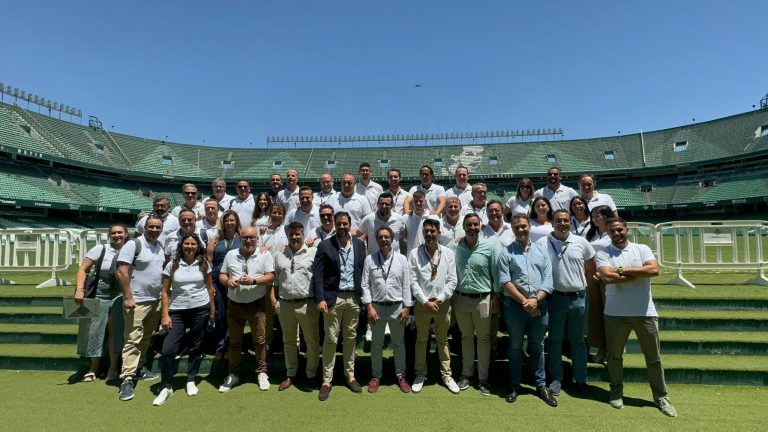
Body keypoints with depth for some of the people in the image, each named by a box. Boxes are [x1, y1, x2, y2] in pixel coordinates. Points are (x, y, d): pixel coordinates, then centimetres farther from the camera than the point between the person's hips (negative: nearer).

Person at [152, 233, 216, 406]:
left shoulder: (203, 264, 2)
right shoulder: (172, 265, -1)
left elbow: (209, 287, 9)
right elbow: (165, 292, 0)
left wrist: (213, 308, 8)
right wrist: (165, 315, -6)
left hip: (201, 309, 1)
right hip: (177, 311, 0)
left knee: (195, 347, 9)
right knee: (168, 349, -5)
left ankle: (191, 381, 27)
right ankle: (167, 387, 13)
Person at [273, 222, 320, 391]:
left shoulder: (313, 253, -4)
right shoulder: (280, 256, 10)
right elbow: (276, 281, 14)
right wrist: (276, 301, 9)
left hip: (308, 304, -3)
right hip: (285, 304, 4)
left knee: (312, 341, 7)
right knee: (289, 341, 17)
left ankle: (311, 374, 25)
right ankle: (290, 375, 32)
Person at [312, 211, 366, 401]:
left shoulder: (359, 244, 6)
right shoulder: (325, 245, -5)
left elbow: (363, 271, 9)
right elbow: (317, 275, -7)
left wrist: (363, 296, 6)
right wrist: (320, 299, -15)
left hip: (353, 298, 3)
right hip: (333, 298, -3)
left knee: (350, 338, 13)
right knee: (330, 339, 3)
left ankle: (350, 375, 28)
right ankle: (327, 380, 15)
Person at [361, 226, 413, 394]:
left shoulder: (401, 259, 0)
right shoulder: (369, 259, -2)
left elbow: (406, 285, 0)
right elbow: (365, 285, -2)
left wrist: (407, 308, -3)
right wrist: (369, 307, -8)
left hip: (397, 307, 1)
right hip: (376, 306, 0)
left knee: (399, 343, 12)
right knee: (376, 344, 12)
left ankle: (400, 376, 27)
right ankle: (376, 376, 27)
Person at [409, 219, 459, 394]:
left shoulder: (448, 253, 0)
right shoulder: (414, 253, -4)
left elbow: (452, 280, -2)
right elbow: (413, 281, -7)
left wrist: (440, 299, -10)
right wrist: (426, 301, -13)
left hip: (442, 303, 1)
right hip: (422, 303, -1)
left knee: (443, 340, 14)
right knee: (421, 340, 11)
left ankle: (446, 375, 26)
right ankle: (420, 375, 25)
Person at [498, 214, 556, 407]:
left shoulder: (541, 250, 8)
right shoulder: (506, 252, 0)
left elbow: (548, 280, 2)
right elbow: (505, 282, -7)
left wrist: (536, 300, -11)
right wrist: (524, 301, -13)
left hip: (540, 305, 2)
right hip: (515, 305, -2)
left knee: (537, 346, 14)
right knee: (515, 346, 9)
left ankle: (541, 385, 26)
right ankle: (514, 385, 22)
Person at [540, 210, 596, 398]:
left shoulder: (581, 243, 1)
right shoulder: (542, 243, -6)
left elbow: (591, 268, 12)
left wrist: (581, 284, 8)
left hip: (578, 298, 2)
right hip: (555, 298, -1)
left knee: (578, 340, 13)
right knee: (555, 340, 9)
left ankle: (581, 380, 26)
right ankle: (556, 379, 21)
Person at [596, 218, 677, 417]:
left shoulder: (642, 249, 3)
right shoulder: (603, 254, -2)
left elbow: (654, 269, -14)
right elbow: (608, 277, -17)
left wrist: (624, 270, -12)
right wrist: (640, 275, -12)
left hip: (645, 312, 1)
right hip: (616, 313, 0)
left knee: (653, 357, 11)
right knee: (614, 355, 11)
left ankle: (660, 396, 27)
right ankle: (616, 391, 29)